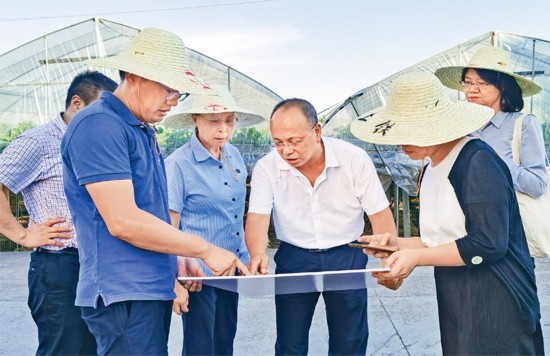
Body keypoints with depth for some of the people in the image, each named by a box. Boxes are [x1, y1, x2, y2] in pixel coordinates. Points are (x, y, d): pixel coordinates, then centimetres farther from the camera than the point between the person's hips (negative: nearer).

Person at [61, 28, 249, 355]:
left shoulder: (144, 131, 15)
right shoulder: (98, 125, -15)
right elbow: (122, 221, -22)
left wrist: (178, 262, 12)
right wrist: (205, 250, -16)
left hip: (155, 288, 9)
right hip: (124, 294, -9)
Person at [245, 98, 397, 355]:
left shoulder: (355, 159, -15)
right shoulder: (266, 168, -12)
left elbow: (380, 214, -10)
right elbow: (257, 217, -19)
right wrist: (257, 254, -40)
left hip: (347, 258, 0)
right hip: (293, 260, 1)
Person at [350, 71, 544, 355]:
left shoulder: (478, 161, -16)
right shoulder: (430, 171, 9)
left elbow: (489, 244, -21)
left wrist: (416, 257, -18)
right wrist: (396, 244, 1)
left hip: (495, 306, -8)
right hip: (454, 306, 8)